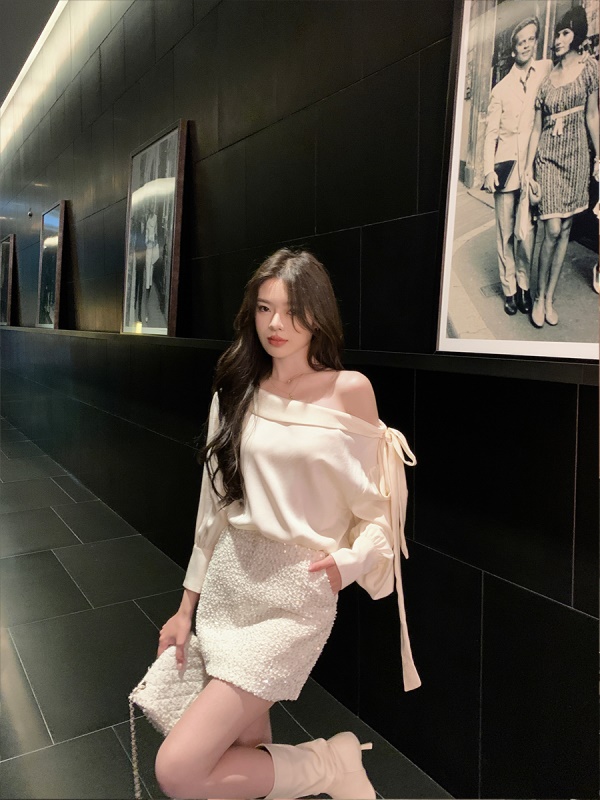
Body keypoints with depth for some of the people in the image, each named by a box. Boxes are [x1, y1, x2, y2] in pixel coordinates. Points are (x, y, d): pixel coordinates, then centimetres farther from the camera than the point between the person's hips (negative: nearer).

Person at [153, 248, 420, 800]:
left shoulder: (350, 391, -8)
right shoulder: (238, 389, 5)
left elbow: (377, 503, 0)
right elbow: (216, 503, 9)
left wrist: (354, 557, -18)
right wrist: (187, 606, 13)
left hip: (296, 593, -5)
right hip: (228, 583, 5)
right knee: (246, 755, 12)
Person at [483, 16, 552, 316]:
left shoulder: (547, 70, 12)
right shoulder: (501, 87, 11)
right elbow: (491, 131, 6)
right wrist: (488, 170, -5)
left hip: (533, 164, 0)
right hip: (505, 165, 0)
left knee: (528, 231, -2)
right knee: (505, 233, 0)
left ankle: (524, 286, 10)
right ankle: (509, 289, 9)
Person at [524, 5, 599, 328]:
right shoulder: (547, 78, 8)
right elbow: (536, 127, 7)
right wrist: (528, 166, -1)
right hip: (548, 155, 0)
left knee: (565, 229, 1)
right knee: (553, 229, -11)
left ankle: (550, 298, 8)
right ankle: (539, 296, 2)